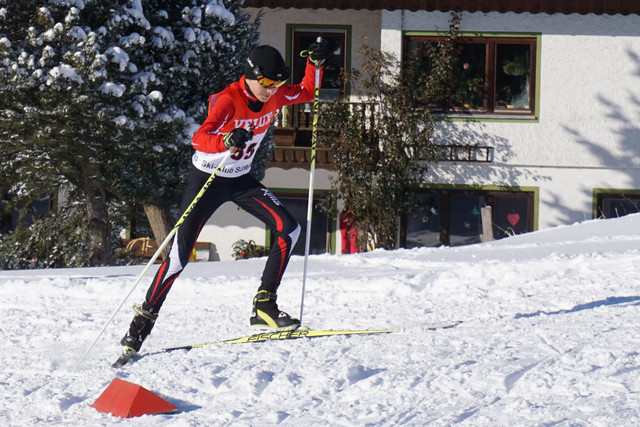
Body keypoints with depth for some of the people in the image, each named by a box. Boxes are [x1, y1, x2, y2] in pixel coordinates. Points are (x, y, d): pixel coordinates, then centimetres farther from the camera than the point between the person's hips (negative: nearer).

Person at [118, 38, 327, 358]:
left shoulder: (275, 96, -6)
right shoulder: (228, 100, -27)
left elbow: (307, 93, 15)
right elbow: (199, 139, -41)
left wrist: (316, 63, -1)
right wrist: (227, 141, -61)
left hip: (241, 180, 6)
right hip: (207, 177, -6)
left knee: (288, 229, -11)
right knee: (180, 255, -12)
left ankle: (264, 307, -5)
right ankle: (144, 319, 2)